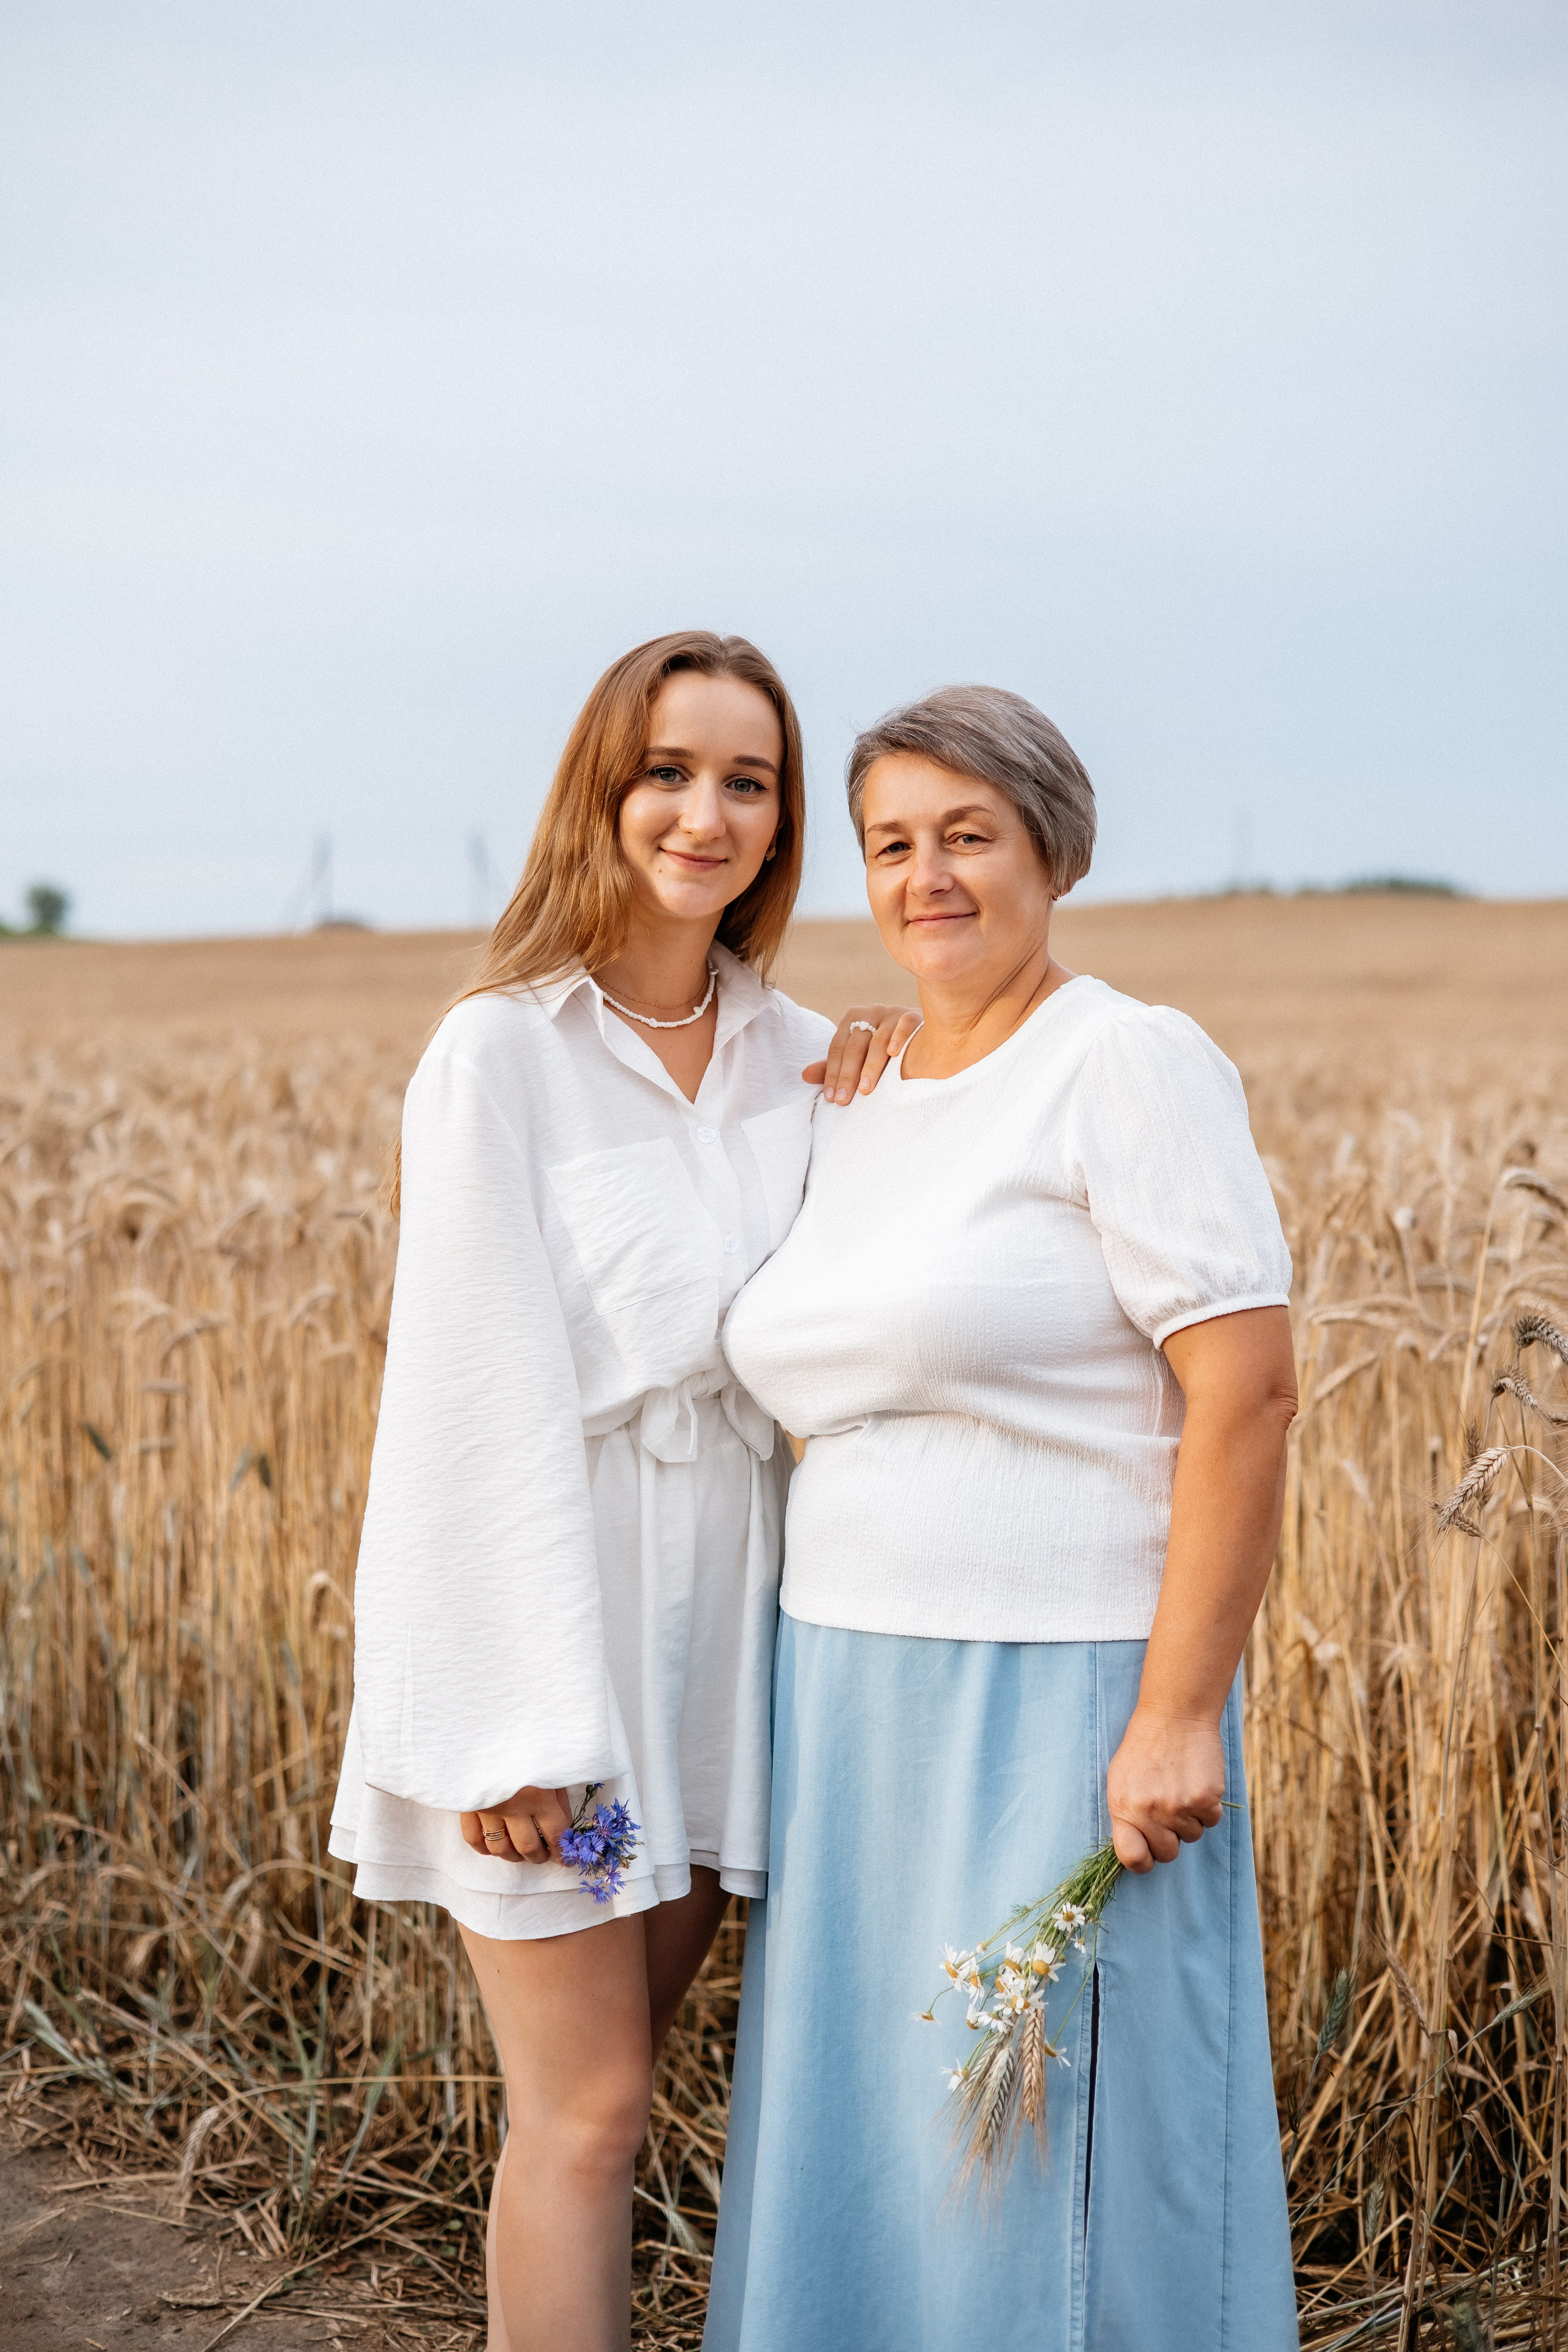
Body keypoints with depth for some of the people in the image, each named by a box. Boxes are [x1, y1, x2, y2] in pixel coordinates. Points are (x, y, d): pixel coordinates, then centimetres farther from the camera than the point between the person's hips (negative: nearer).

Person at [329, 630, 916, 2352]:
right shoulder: (501, 1049, -10)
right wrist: (519, 1725, -18)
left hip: (720, 1613, 5)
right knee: (587, 2112, -1)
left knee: (600, 2093, 14)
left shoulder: (799, 1060, 7)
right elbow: (480, 1389, -14)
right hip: (541, 1610, -5)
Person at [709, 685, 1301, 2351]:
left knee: (1068, 2166, 1)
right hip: (857, 1708, 7)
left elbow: (1246, 1396, -16)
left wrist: (1181, 1716, -20)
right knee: (864, 2148, 15)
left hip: (1063, 1703, -7)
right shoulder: (854, 1105, 13)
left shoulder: (1130, 1063, -9)